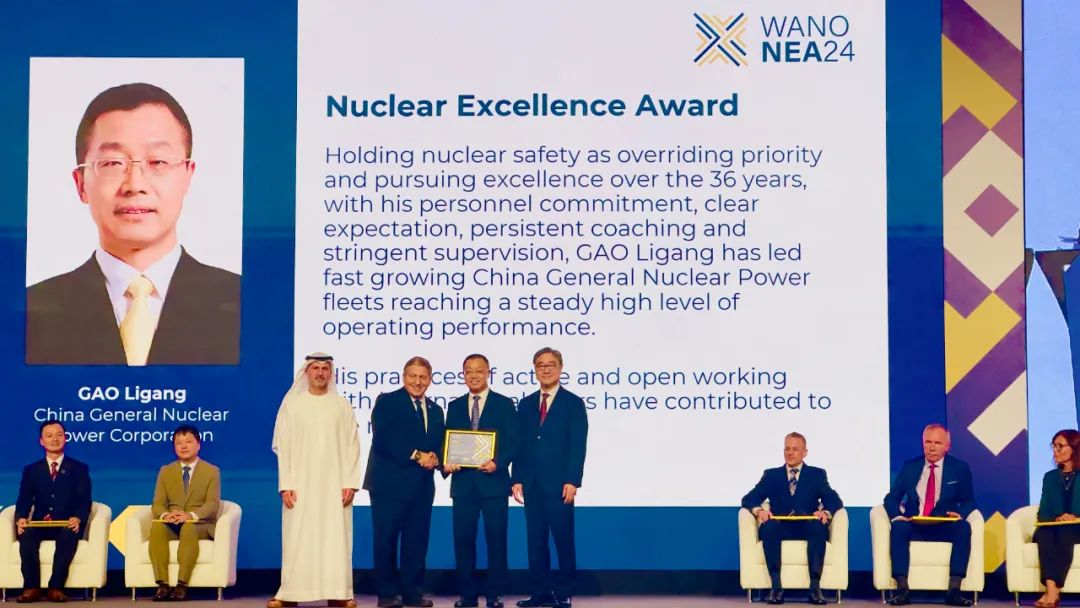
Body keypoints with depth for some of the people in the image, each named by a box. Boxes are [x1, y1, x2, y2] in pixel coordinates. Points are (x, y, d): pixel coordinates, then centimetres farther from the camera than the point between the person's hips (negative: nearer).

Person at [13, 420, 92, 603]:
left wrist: (77, 518, -23)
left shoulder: (79, 469, 13)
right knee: (26, 532, -33)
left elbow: (84, 500, 0)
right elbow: (24, 500, 5)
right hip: (40, 525, 2)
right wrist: (21, 518, -19)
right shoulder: (31, 470, 18)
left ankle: (56, 588, -32)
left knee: (69, 534, -37)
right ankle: (31, 587, -27)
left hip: (67, 526, -1)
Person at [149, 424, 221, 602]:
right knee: (156, 527, -33)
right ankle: (162, 584, -38)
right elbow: (157, 504, 5)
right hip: (172, 525, 3)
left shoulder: (212, 471, 7)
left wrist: (191, 515, -27)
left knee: (188, 528, -39)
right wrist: (165, 515, -21)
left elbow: (212, 505, -7)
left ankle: (182, 585, -43)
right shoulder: (165, 471, 15)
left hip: (200, 525, -2)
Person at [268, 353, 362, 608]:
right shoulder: (291, 404, 5)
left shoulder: (342, 406, 8)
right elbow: (282, 446, 1)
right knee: (297, 539, -2)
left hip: (334, 484, 1)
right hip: (301, 483, -1)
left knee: (336, 538, -2)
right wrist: (286, 484, -7)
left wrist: (350, 483, -5)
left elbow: (352, 446, 5)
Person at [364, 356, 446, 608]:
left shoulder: (435, 410, 18)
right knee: (386, 539, -3)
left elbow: (439, 444, 16)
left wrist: (434, 458, -8)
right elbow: (383, 439, -13)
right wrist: (416, 456, -16)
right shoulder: (387, 402, -1)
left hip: (422, 484, 5)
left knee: (417, 540, 6)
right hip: (390, 482, -5)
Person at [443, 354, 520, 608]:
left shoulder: (504, 404, 4)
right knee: (463, 538, 2)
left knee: (496, 538, 0)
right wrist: (446, 462, -8)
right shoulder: (455, 406, 14)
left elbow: (512, 442, -2)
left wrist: (497, 463, -19)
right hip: (463, 482, 3)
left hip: (493, 481, -3)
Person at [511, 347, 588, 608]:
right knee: (535, 539, 5)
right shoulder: (526, 404, 14)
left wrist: (572, 481, -15)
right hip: (532, 484, 4)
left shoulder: (573, 403, 0)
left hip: (559, 484, -4)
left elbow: (578, 446, -6)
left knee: (563, 539, -1)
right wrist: (516, 479, 2)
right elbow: (520, 444, 11)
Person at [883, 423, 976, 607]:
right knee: (898, 528, -33)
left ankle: (954, 590, -35)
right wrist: (897, 516, -15)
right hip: (914, 526, 0)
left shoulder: (959, 468, 10)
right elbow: (891, 498, 8)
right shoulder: (909, 467, 12)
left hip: (945, 528, 0)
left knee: (963, 527, -33)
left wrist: (960, 513, -15)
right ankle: (902, 589, -37)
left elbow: (968, 500, 10)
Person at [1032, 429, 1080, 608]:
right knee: (1044, 533, -34)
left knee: (1064, 534, -37)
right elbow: (1043, 512, 9)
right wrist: (1056, 518, -12)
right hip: (1053, 528, 3)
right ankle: (1051, 589, -50)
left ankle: (1053, 591, -45)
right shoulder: (1050, 477, 19)